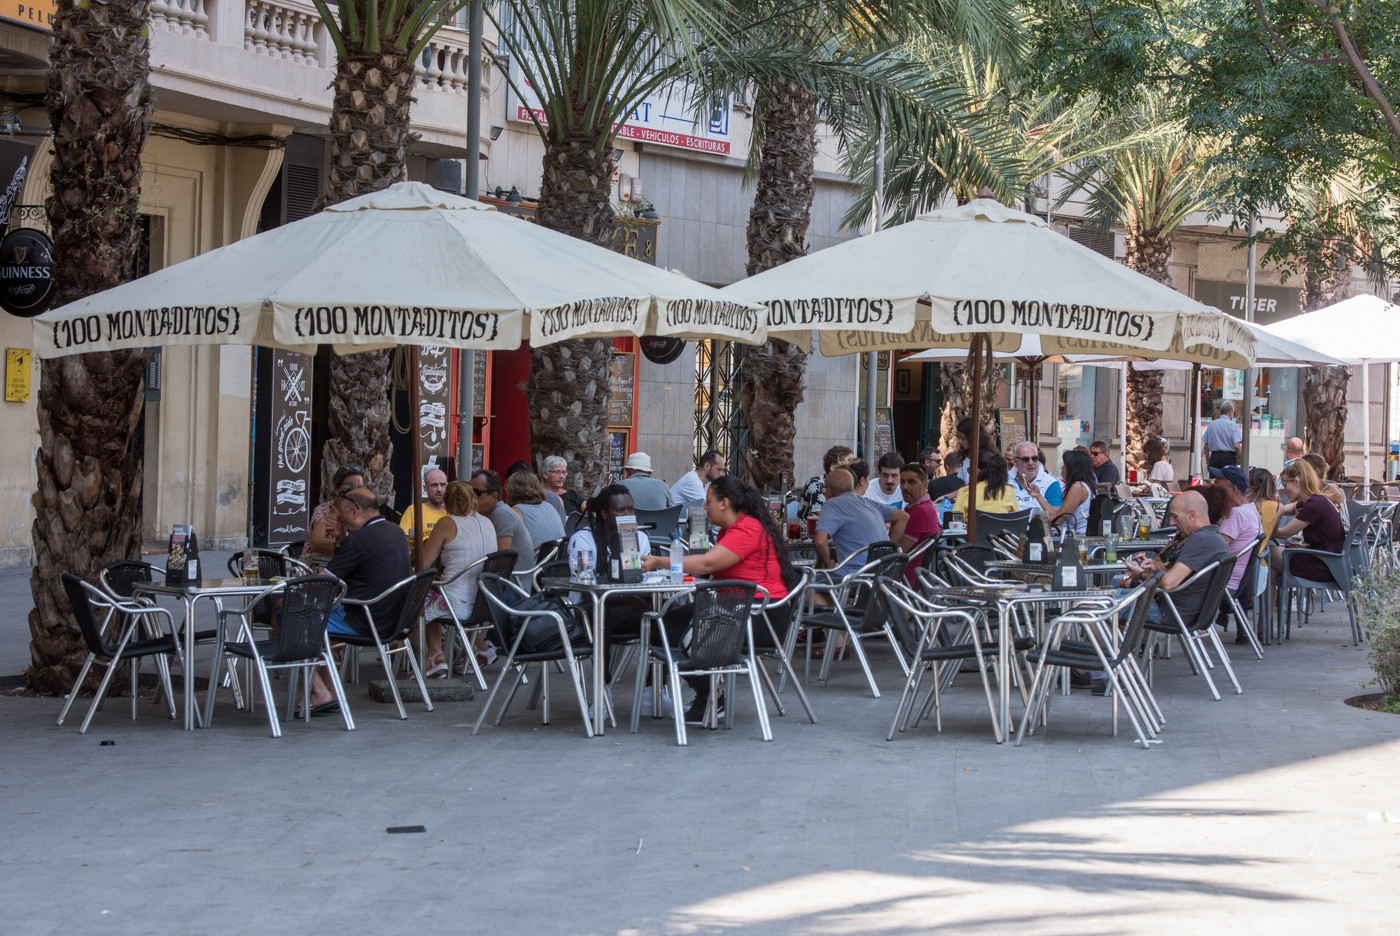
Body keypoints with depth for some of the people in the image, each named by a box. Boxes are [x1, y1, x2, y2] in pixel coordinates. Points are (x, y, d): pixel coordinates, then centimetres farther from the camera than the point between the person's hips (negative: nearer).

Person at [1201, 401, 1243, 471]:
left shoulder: (1211, 424, 8)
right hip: (1228, 458, -4)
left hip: (1214, 457, 4)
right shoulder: (1232, 425, -6)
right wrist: (1241, 460, 0)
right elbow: (1237, 446, -14)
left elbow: (1206, 446, 10)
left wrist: (1208, 462, 18)